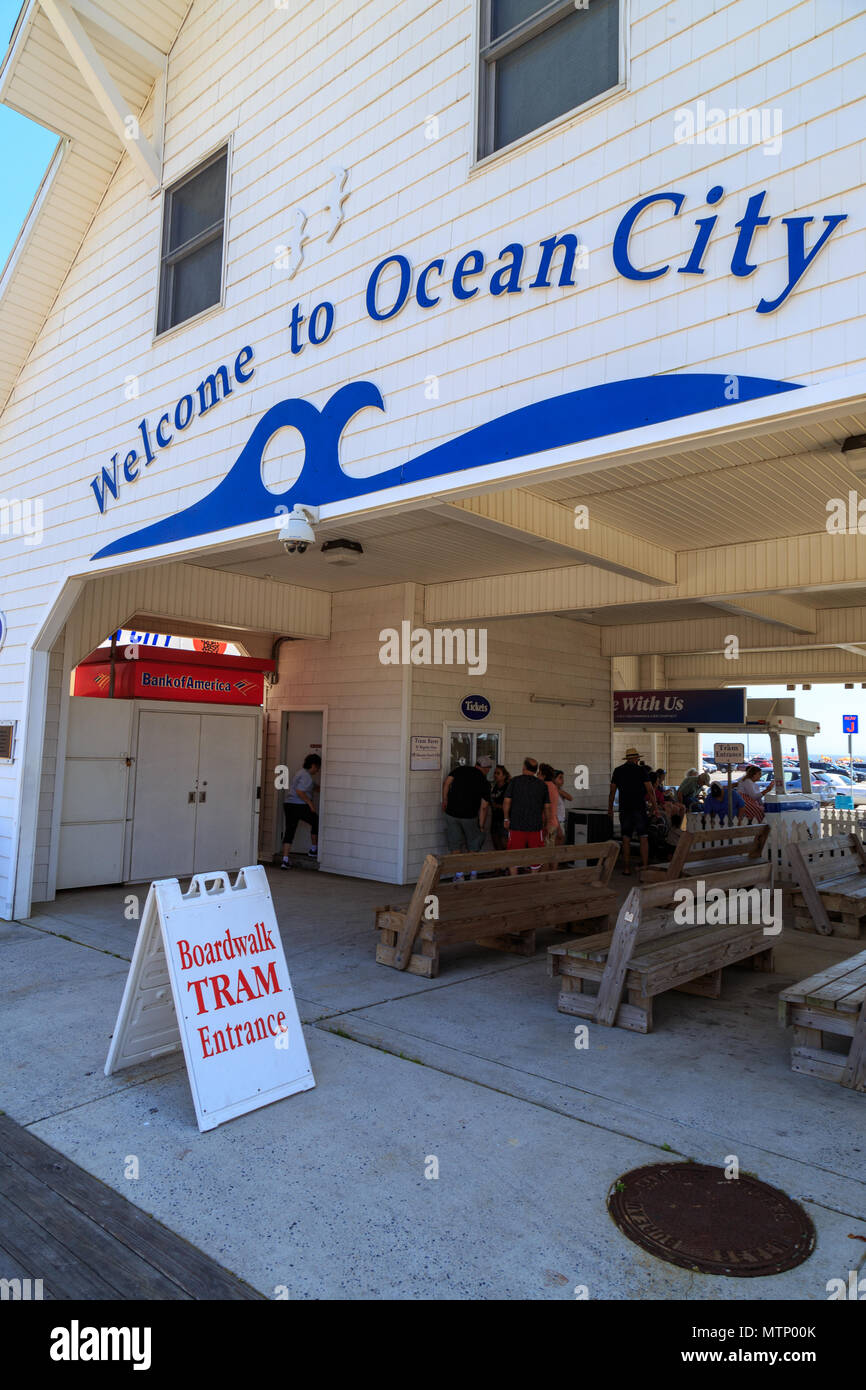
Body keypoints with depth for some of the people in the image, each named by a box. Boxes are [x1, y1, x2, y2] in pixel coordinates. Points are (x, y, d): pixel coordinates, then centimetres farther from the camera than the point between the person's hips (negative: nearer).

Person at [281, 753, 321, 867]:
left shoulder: (301, 773, 19)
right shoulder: (306, 776, -13)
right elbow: (299, 791, -23)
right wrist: (310, 803, -16)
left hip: (288, 804, 9)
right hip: (299, 806, -9)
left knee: (289, 831, 4)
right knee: (316, 822, 14)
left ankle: (285, 860, -1)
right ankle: (313, 850, 25)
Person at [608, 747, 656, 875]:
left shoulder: (617, 771, 6)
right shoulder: (641, 770, -2)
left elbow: (612, 791, 8)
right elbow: (650, 790, -5)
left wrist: (610, 808, 17)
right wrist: (654, 807, 1)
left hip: (625, 808, 2)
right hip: (640, 807, -2)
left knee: (626, 839, 6)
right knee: (643, 838, 2)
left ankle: (627, 868, 6)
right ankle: (645, 867, -2)